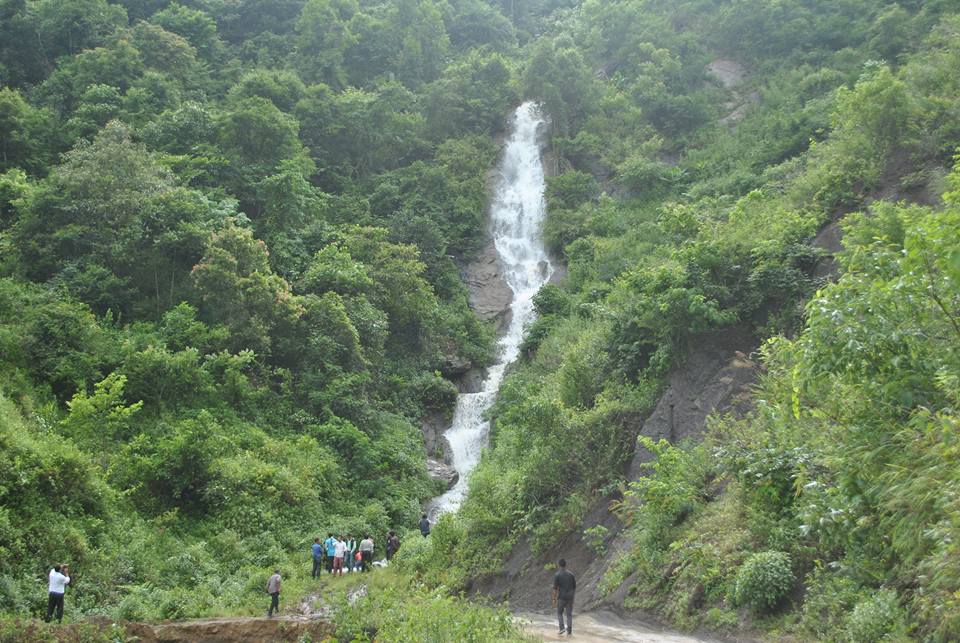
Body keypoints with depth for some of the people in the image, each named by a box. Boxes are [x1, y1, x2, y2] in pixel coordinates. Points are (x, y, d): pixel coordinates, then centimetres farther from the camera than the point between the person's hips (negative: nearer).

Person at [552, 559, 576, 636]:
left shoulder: (557, 575, -9)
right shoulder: (571, 574, 4)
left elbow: (555, 588, -12)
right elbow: (574, 587, 9)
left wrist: (554, 599, -6)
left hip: (561, 598, -3)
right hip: (570, 597, 3)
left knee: (559, 613, 16)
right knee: (569, 614, 8)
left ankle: (562, 628, 0)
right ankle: (569, 632, 4)